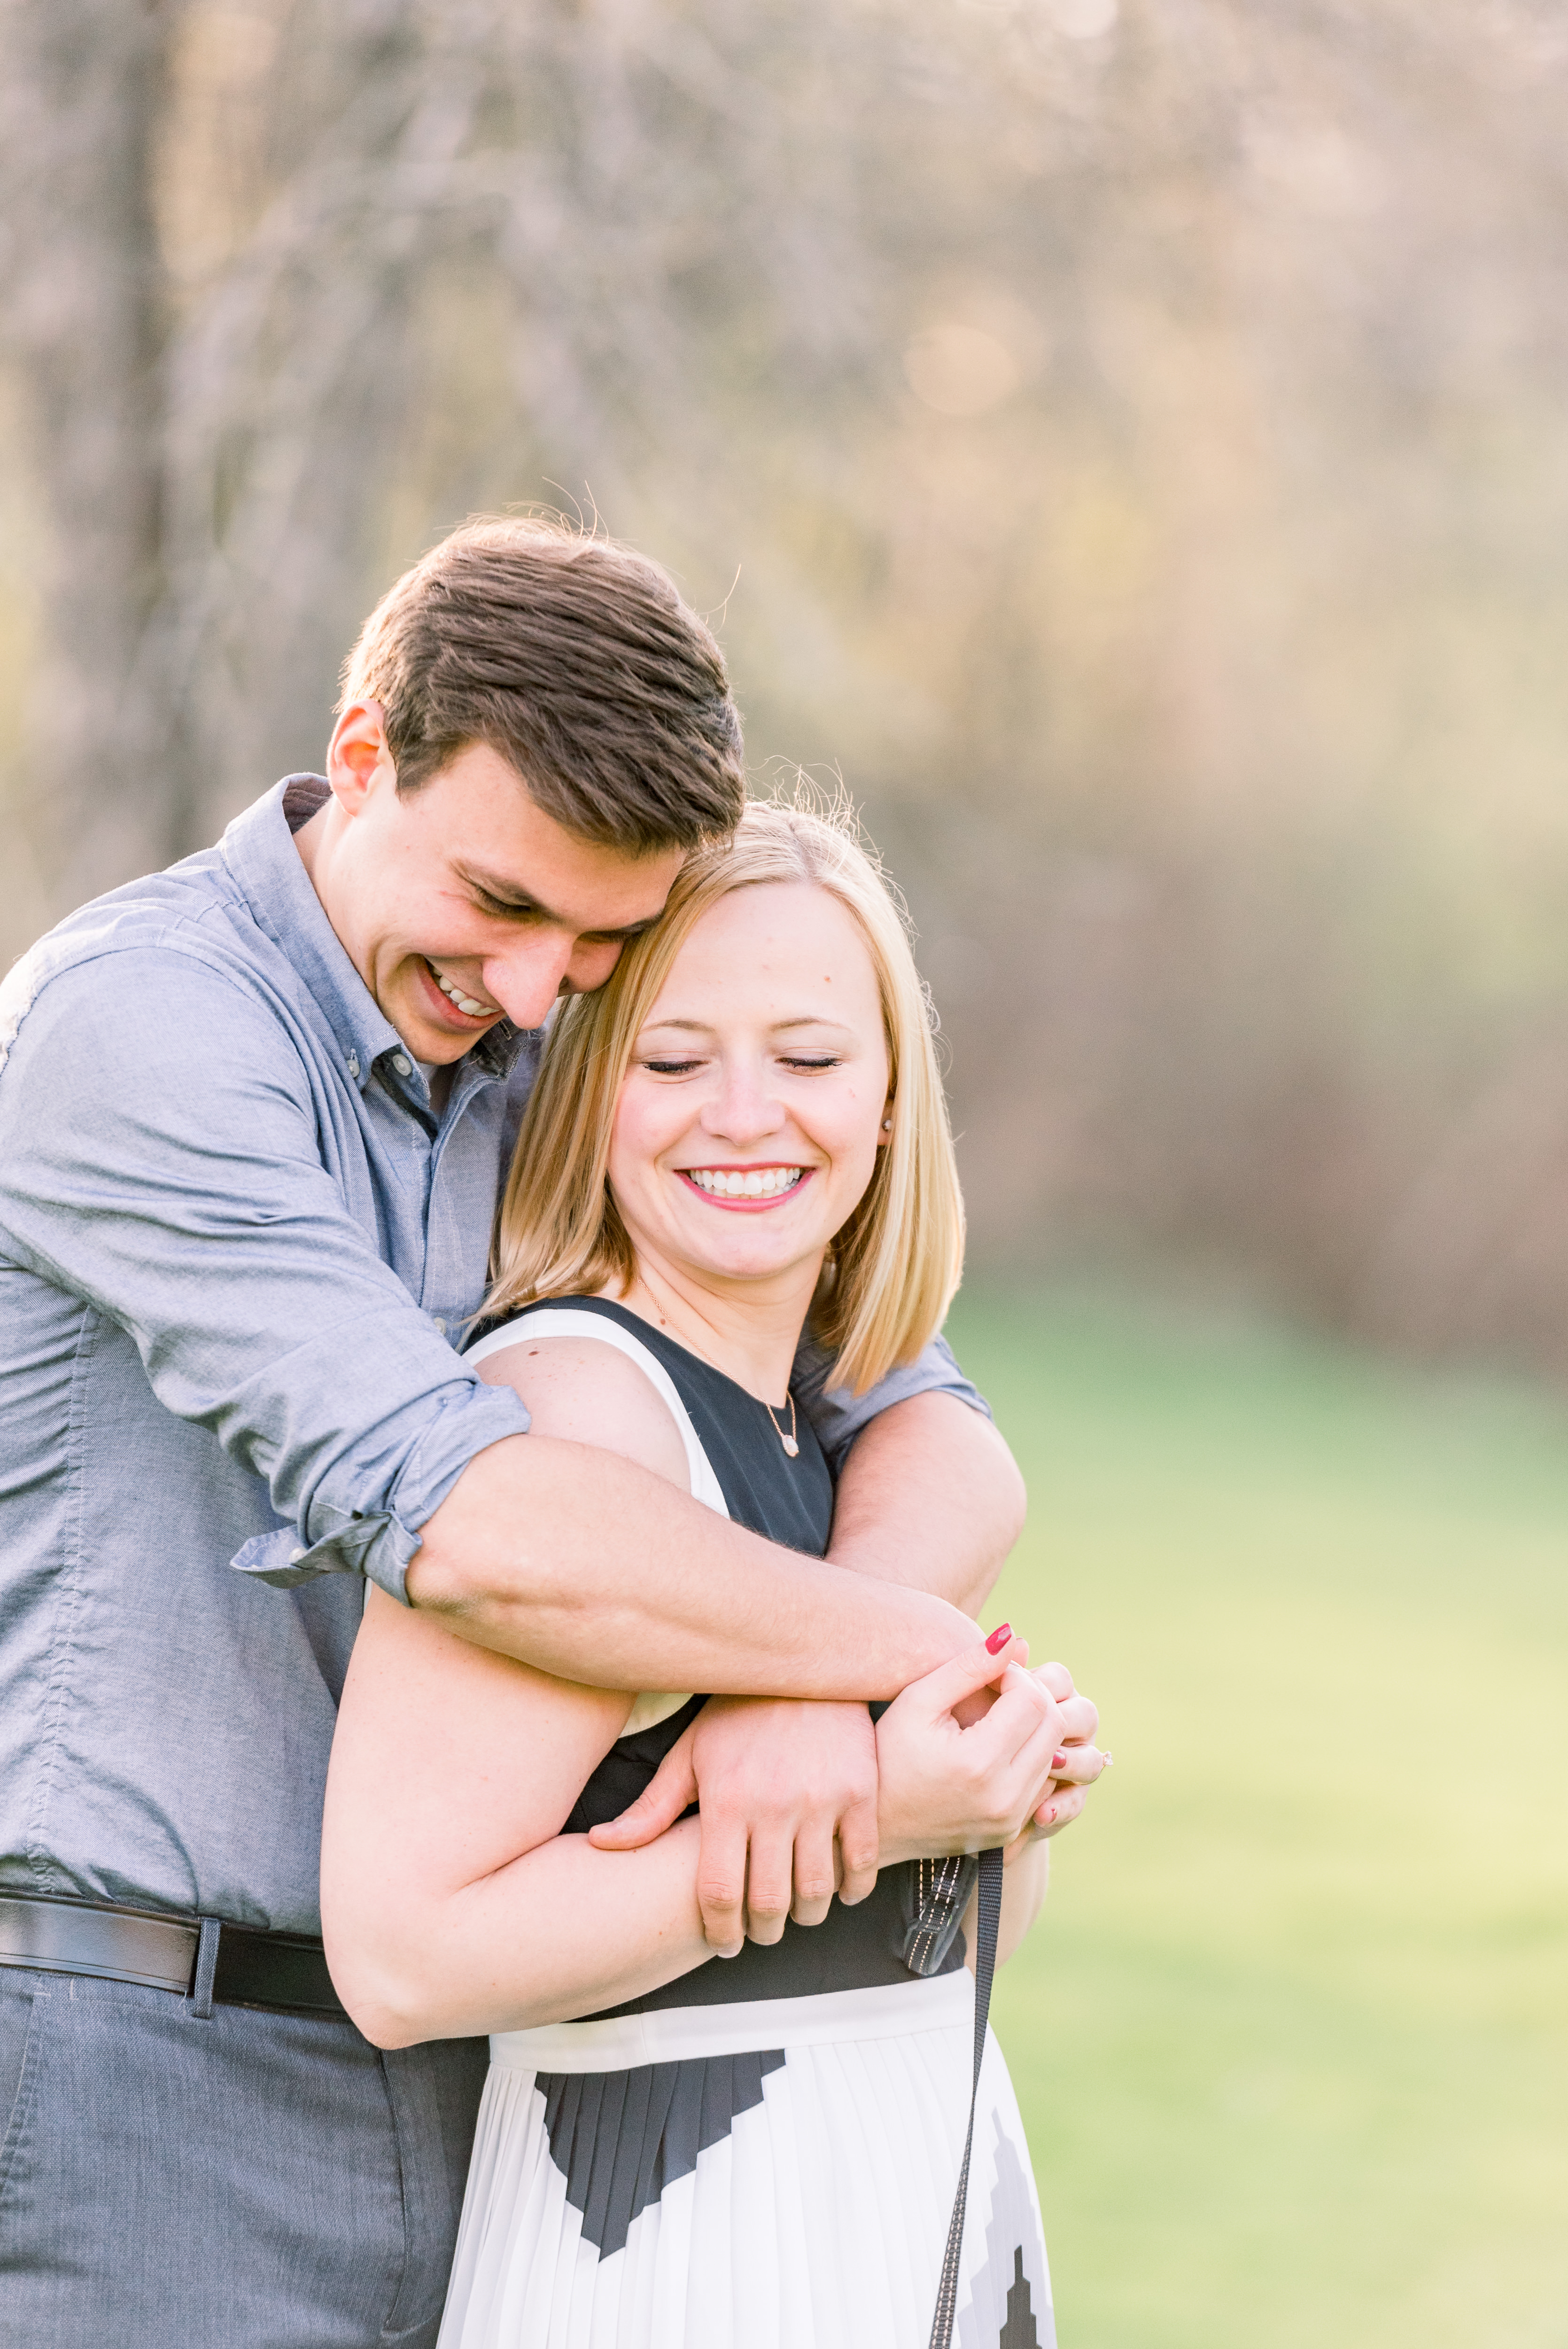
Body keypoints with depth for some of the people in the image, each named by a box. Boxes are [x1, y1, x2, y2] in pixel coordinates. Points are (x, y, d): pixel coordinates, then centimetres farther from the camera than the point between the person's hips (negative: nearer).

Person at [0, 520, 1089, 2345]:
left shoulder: (553, 1068, 9)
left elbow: (934, 1440, 3)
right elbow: (457, 1522, -29)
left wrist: (813, 1693, -20)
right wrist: (931, 1652, -18)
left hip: (447, 2088, 7)